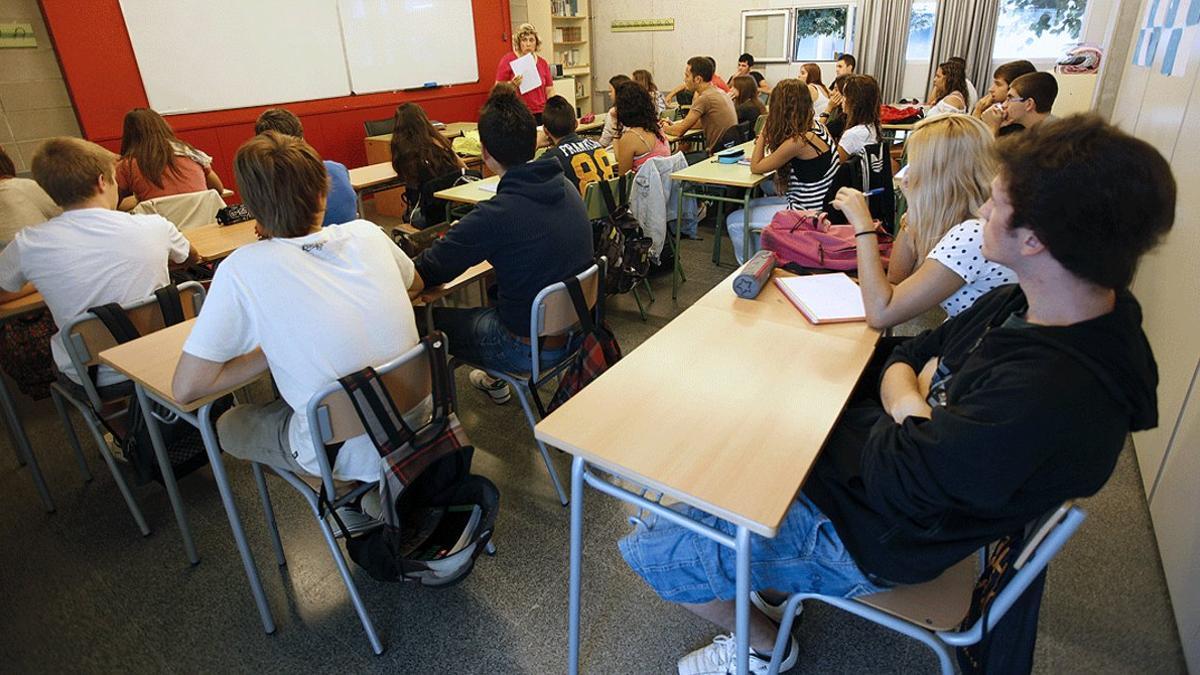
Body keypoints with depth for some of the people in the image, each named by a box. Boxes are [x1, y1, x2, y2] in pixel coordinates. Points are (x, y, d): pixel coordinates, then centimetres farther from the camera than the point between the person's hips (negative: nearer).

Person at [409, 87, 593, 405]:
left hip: (531, 349, -7)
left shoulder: (494, 216, -28)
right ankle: (495, 382, 48)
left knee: (430, 319, 13)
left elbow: (417, 279, -17)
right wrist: (462, 242, 13)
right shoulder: (566, 188, -5)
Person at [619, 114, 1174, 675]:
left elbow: (892, 477, -31)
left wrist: (908, 403, -14)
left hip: (865, 534, -9)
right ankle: (767, 576, 32)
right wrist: (914, 397, -14)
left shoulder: (1055, 394, -35)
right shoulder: (1025, 301, -4)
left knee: (648, 552, -7)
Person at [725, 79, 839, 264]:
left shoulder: (798, 141, -24)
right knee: (749, 206, 22)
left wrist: (764, 130, -7)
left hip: (805, 213, -10)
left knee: (734, 221, -2)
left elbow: (756, 167, -13)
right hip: (814, 205, 10)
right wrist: (766, 139, -1)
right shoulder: (815, 126, 4)